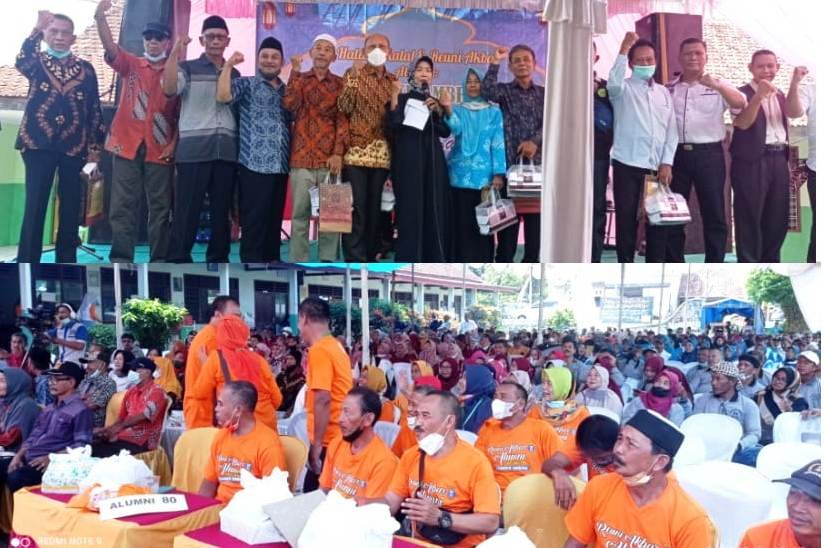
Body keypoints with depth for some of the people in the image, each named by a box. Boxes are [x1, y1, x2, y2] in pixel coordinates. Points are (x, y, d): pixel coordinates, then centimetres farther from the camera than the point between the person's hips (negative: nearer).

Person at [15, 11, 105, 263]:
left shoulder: (86, 69, 11)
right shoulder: (37, 62, 8)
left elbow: (95, 109, 10)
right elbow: (21, 62, -16)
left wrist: (95, 145, 5)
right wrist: (37, 28, -28)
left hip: (74, 146, 1)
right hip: (38, 143, -1)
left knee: (71, 207, 2)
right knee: (35, 206, -4)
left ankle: (66, 264, 10)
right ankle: (27, 265, 0)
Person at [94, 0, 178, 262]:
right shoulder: (130, 64, 10)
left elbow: (181, 114, 4)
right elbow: (110, 46, -8)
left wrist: (174, 143, -5)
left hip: (160, 149, -1)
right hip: (127, 144, 1)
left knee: (160, 206, 3)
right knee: (123, 204, 0)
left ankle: (160, 260, 8)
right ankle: (121, 258, 4)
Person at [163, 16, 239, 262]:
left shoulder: (234, 74, 18)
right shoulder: (188, 68, 6)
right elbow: (169, 89, -13)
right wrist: (174, 53, -16)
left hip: (227, 151, 4)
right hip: (193, 149, -4)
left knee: (222, 209, 7)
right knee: (187, 209, -4)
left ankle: (218, 258, 15)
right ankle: (178, 259, 1)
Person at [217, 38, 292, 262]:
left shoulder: (287, 91, 18)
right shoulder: (247, 84, 2)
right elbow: (223, 96, -17)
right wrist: (229, 65, -17)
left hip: (280, 167, 6)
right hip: (254, 166, -6)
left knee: (274, 221, 10)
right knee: (254, 224, -5)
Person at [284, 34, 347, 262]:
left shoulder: (339, 84, 11)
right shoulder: (298, 79, 13)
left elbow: (342, 119, 2)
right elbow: (290, 105, -5)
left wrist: (338, 153, -9)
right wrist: (295, 72, -4)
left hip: (329, 158, 0)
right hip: (302, 157, 0)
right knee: (299, 213, -2)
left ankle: (328, 263, 6)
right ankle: (298, 263, 2)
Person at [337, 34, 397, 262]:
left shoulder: (392, 81, 16)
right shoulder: (354, 73, 3)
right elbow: (344, 108, -9)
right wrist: (353, 77, -16)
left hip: (381, 153, 4)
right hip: (356, 150, -4)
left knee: (374, 208, 7)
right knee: (355, 208, -8)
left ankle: (370, 258, 14)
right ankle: (355, 261, -5)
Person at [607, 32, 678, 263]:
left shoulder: (663, 92, 14)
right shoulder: (624, 88, 3)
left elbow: (671, 130, 10)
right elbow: (613, 82, -23)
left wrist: (667, 163, -1)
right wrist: (624, 49, -23)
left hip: (657, 167, 4)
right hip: (628, 165, -4)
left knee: (658, 220, 5)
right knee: (626, 220, -2)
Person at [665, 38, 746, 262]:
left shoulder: (718, 85, 7)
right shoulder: (667, 89, 12)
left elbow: (740, 103, -11)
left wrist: (717, 86, -29)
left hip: (709, 154, -2)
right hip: (676, 154, 2)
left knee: (714, 214, 0)